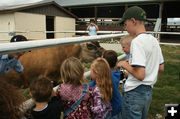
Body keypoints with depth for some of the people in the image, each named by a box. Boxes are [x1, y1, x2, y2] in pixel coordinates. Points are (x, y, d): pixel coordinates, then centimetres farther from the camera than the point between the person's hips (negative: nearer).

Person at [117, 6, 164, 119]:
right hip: (149, 92, 9)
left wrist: (124, 64, -11)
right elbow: (161, 68, 13)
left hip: (135, 92, -8)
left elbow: (140, 75, -27)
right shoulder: (154, 40, 6)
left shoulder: (137, 41, -21)